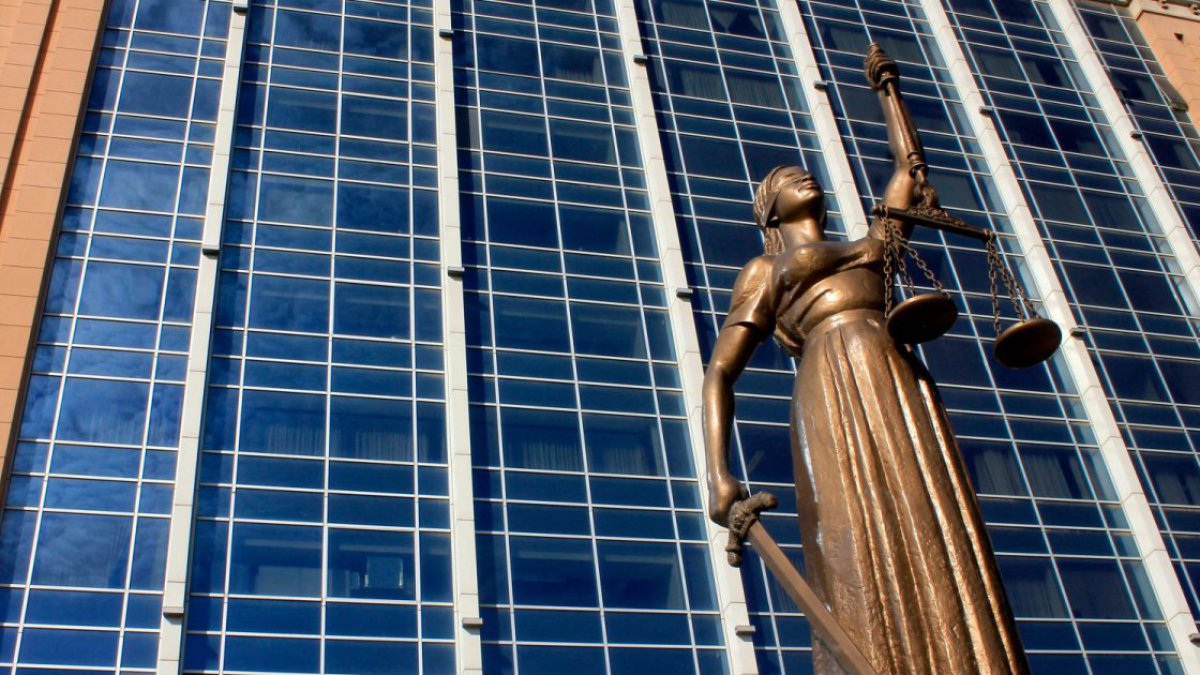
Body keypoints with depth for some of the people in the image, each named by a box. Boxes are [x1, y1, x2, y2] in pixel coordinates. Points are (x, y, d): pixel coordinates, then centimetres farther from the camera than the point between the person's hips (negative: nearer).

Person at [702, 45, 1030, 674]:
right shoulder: (766, 269, 20)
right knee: (863, 586, -18)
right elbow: (718, 373, 9)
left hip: (905, 394, 5)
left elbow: (912, 164, 45)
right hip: (834, 395, -4)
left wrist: (887, 86, 55)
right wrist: (717, 474, -7)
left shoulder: (871, 247, 33)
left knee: (940, 571, -9)